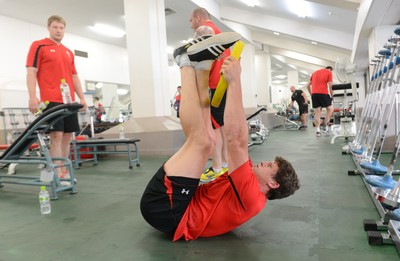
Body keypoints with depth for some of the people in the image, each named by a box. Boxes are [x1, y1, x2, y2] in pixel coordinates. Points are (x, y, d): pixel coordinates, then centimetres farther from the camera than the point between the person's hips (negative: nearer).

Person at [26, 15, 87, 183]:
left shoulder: (69, 52, 21)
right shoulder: (38, 46, 4)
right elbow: (31, 72, -4)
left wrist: (81, 97, 14)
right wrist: (32, 97, -14)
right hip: (51, 100, -6)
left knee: (67, 135, 6)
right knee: (56, 135, -9)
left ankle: (64, 171, 16)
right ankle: (58, 176, -4)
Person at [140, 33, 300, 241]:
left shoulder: (251, 197, -11)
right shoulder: (249, 186, 16)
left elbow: (237, 142, -26)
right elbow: (238, 140, 17)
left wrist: (234, 81, -26)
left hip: (163, 207, -9)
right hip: (169, 201, 9)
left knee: (202, 140, -21)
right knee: (208, 139, 12)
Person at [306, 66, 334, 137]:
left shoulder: (315, 72, 24)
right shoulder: (329, 72, 9)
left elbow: (308, 85, 20)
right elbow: (330, 86, -1)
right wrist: (332, 95, 9)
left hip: (314, 94, 5)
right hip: (323, 93, -5)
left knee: (317, 113, 5)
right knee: (330, 109, 11)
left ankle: (318, 130, -1)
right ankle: (325, 126, 3)